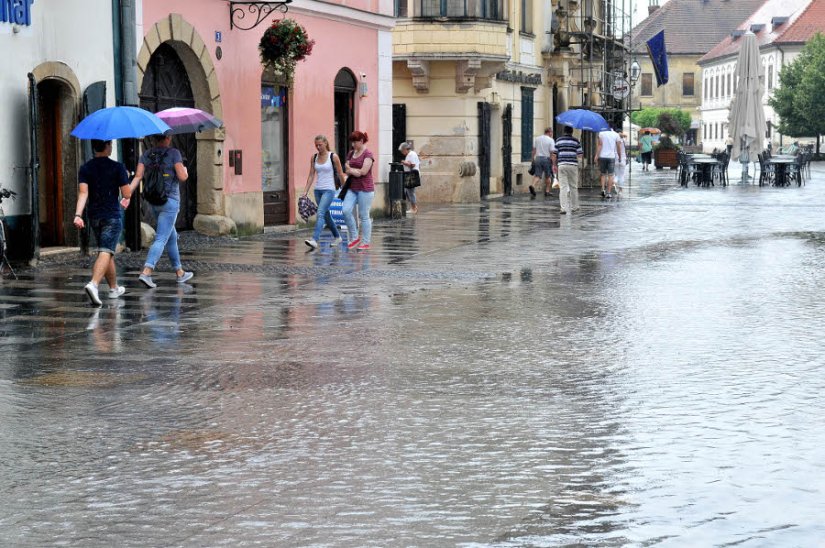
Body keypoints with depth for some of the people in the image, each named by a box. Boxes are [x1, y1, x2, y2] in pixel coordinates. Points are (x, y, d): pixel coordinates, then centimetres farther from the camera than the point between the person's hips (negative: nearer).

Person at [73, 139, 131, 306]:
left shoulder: (85, 168, 3)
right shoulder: (117, 167, -7)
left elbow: (83, 193, -10)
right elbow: (127, 194, -7)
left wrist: (78, 214, -18)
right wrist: (126, 179, 12)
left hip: (94, 217, 5)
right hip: (112, 216, -5)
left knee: (107, 252, 19)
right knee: (105, 253, -13)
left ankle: (114, 288, 30)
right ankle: (93, 284, -34)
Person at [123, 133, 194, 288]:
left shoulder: (146, 155, 6)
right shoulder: (174, 153, -9)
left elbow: (138, 176, -4)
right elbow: (182, 177, -12)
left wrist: (127, 195, -7)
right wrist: (185, 171, 10)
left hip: (153, 200, 6)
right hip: (170, 200, -6)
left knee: (172, 236, 20)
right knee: (161, 239, -10)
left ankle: (179, 272, 29)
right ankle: (146, 272, -25)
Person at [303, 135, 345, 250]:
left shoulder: (333, 157, -7)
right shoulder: (314, 157, 6)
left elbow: (340, 174, -1)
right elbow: (311, 175, 9)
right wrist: (305, 191, 3)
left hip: (329, 190, -6)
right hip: (318, 190, 6)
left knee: (320, 214, -20)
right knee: (326, 215, 16)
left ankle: (314, 240, -29)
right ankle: (337, 237, 34)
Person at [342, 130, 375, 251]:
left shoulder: (367, 154, -8)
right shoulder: (351, 153, 13)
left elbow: (364, 171, -17)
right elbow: (347, 170, 9)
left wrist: (351, 170, -5)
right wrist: (356, 171, -10)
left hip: (365, 189, -6)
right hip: (353, 188, 6)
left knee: (364, 216, -1)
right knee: (346, 210, -9)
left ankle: (365, 242, 8)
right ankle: (354, 237, 5)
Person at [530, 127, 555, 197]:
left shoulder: (536, 139, 9)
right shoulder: (551, 140, -6)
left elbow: (534, 150, 11)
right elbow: (552, 152, -9)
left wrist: (533, 160, 17)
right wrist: (553, 164, -8)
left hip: (538, 158, 3)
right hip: (546, 159, -3)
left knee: (537, 175, -1)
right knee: (548, 176, 12)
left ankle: (532, 186, -27)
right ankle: (547, 191, 17)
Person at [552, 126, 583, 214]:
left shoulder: (559, 140, 4)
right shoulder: (575, 141, 1)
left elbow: (554, 154, 2)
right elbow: (580, 155, -1)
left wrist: (555, 165, 14)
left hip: (562, 165, 0)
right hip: (573, 165, 0)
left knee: (563, 187, -2)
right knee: (573, 187, 13)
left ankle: (563, 207, -11)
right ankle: (574, 206, 23)